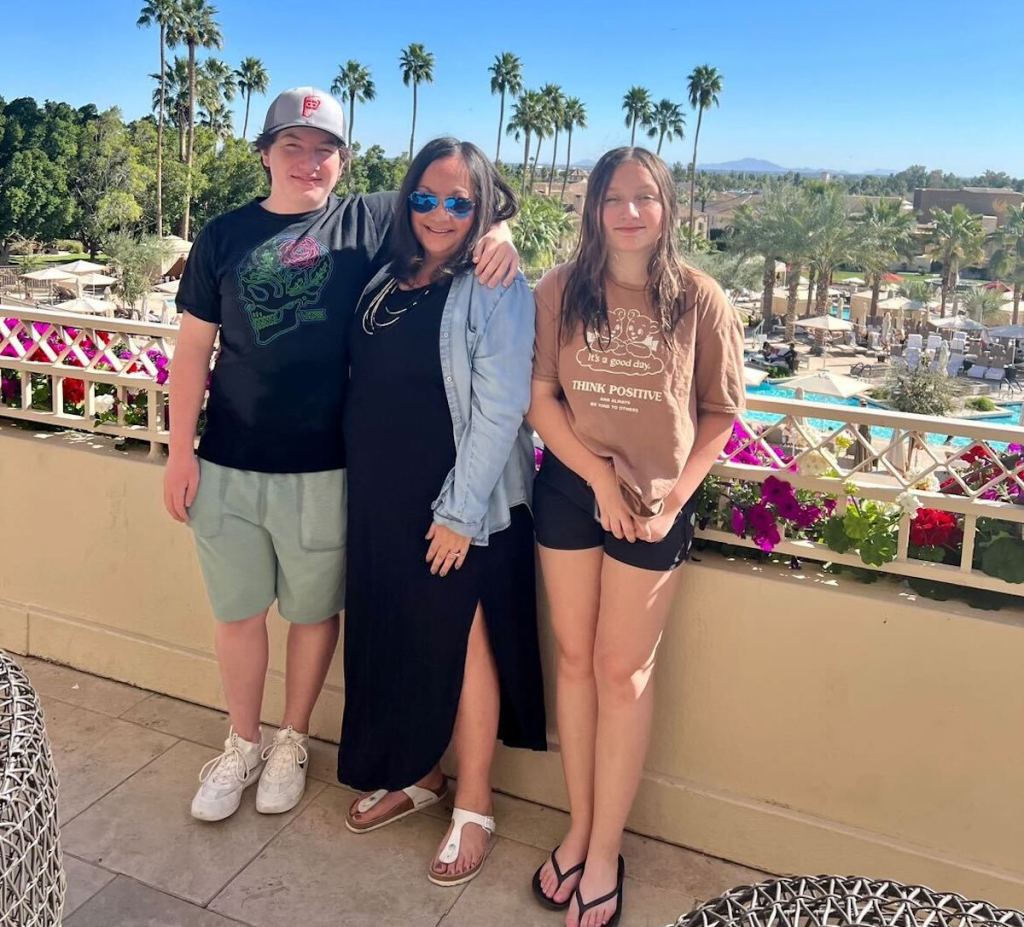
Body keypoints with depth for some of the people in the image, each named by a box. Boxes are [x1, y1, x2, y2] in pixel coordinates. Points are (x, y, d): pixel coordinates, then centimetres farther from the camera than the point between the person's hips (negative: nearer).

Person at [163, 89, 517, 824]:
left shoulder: (371, 221, 0)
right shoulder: (226, 236, 4)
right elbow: (193, 349, 5)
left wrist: (498, 235, -19)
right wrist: (181, 452, 1)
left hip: (322, 469, -1)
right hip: (227, 464, 2)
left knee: (314, 610, 13)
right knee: (237, 612, 14)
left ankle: (292, 743, 35)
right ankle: (242, 746, 35)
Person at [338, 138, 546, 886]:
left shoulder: (495, 289, -11)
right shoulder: (386, 279, 9)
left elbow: (500, 409, -16)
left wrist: (461, 511, -18)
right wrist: (362, 482, 9)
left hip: (456, 507, -6)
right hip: (381, 499, 6)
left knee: (461, 646, 6)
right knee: (398, 640, 16)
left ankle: (473, 808, 23)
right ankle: (416, 774, 37)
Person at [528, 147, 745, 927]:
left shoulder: (699, 299, -5)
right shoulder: (562, 290, -3)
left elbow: (719, 412, 0)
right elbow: (539, 396, -4)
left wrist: (675, 496, -9)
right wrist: (599, 476, -12)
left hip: (657, 502, -1)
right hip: (570, 492, 2)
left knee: (624, 672, 5)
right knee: (575, 660, 10)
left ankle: (605, 851, 18)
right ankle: (579, 828, 27)